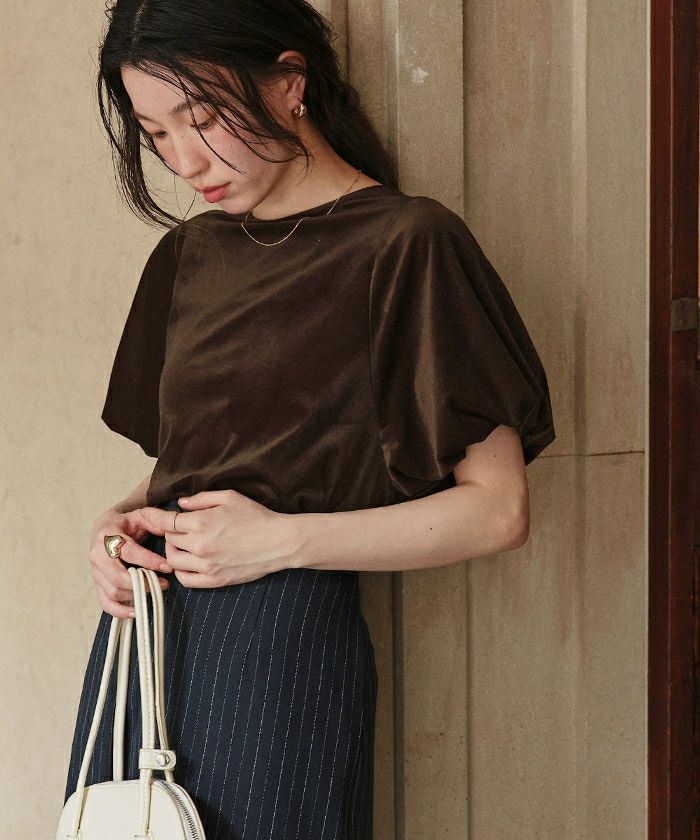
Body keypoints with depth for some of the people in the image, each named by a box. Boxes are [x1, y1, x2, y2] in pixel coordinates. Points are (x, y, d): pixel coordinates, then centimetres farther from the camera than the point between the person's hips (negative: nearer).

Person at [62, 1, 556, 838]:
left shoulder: (405, 242, -9)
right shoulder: (190, 252, 12)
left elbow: (497, 509, -11)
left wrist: (283, 540, -15)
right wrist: (124, 522, 0)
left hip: (282, 643, -6)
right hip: (139, 635, 6)